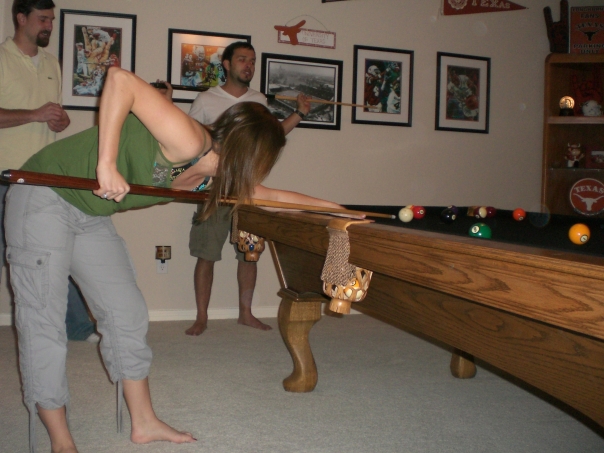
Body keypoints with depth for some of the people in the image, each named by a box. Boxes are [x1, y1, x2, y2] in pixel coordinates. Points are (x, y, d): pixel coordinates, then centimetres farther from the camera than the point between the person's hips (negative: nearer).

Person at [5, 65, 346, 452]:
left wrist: (332, 206, 16)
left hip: (90, 215, 9)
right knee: (44, 319, -5)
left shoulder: (210, 177, -2)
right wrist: (107, 164, -37)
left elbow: (270, 196, 13)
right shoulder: (189, 143, -29)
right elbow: (121, 79, -35)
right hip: (44, 194, -9)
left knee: (127, 314, 7)